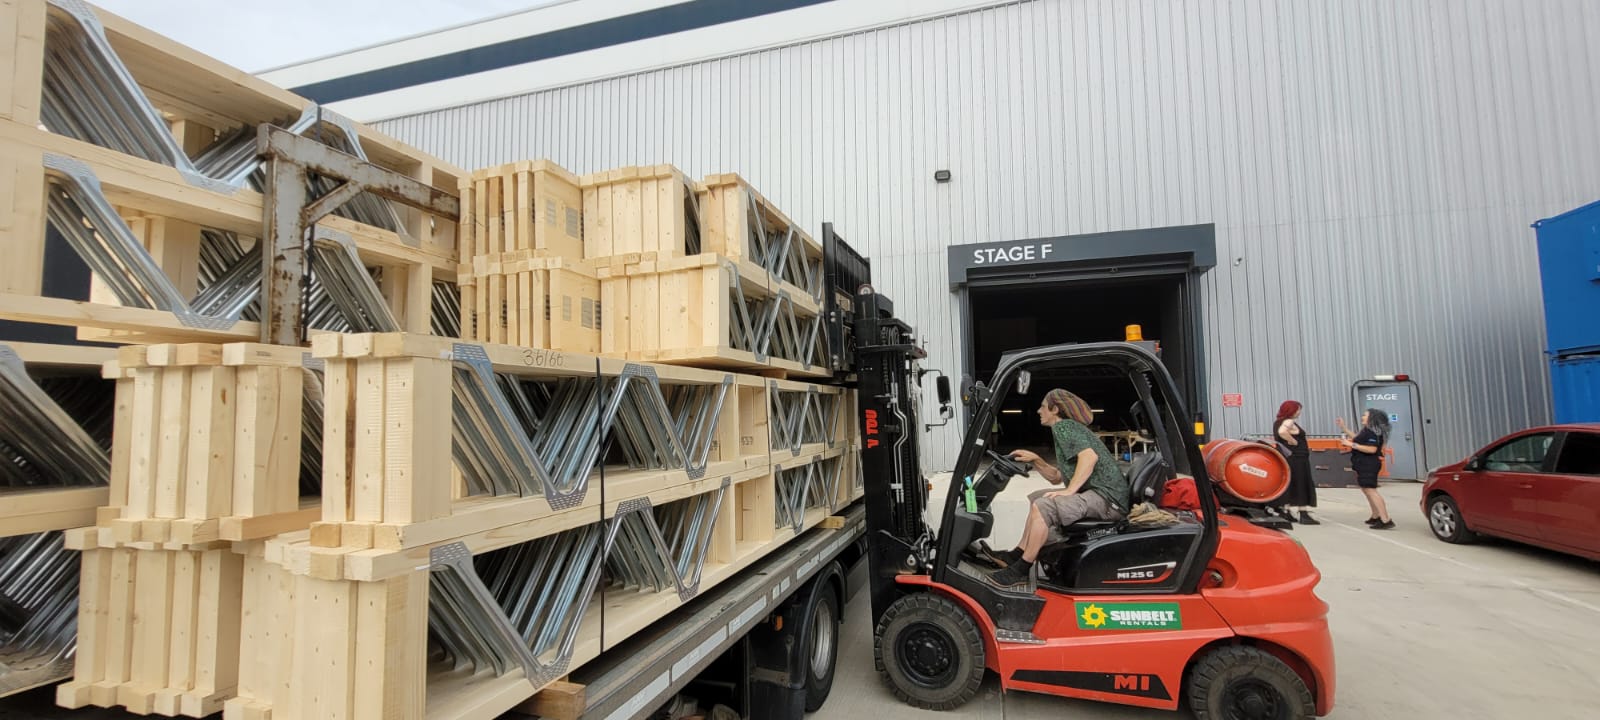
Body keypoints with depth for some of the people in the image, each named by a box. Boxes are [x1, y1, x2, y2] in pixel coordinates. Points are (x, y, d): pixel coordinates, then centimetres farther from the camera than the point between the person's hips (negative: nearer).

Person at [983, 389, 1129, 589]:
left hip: (1107, 497, -11)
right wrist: (1034, 460, 13)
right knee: (1037, 498, 20)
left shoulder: (1063, 426, -8)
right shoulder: (1068, 428, 22)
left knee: (1043, 506, -25)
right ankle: (1018, 554, 19)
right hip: (1096, 492, 11)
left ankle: (1020, 571, -15)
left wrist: (1069, 491, -25)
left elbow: (1090, 456, -25)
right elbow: (1056, 478, 25)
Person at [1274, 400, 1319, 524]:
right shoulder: (1289, 422, -16)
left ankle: (1287, 513, 15)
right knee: (1302, 486, -3)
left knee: (1289, 486, 12)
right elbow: (1282, 432, -36)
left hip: (1287, 457, 9)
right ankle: (1304, 515, -2)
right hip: (1297, 458, -9)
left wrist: (1290, 442, 9)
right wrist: (1294, 442, -23)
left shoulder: (1278, 422, 14)